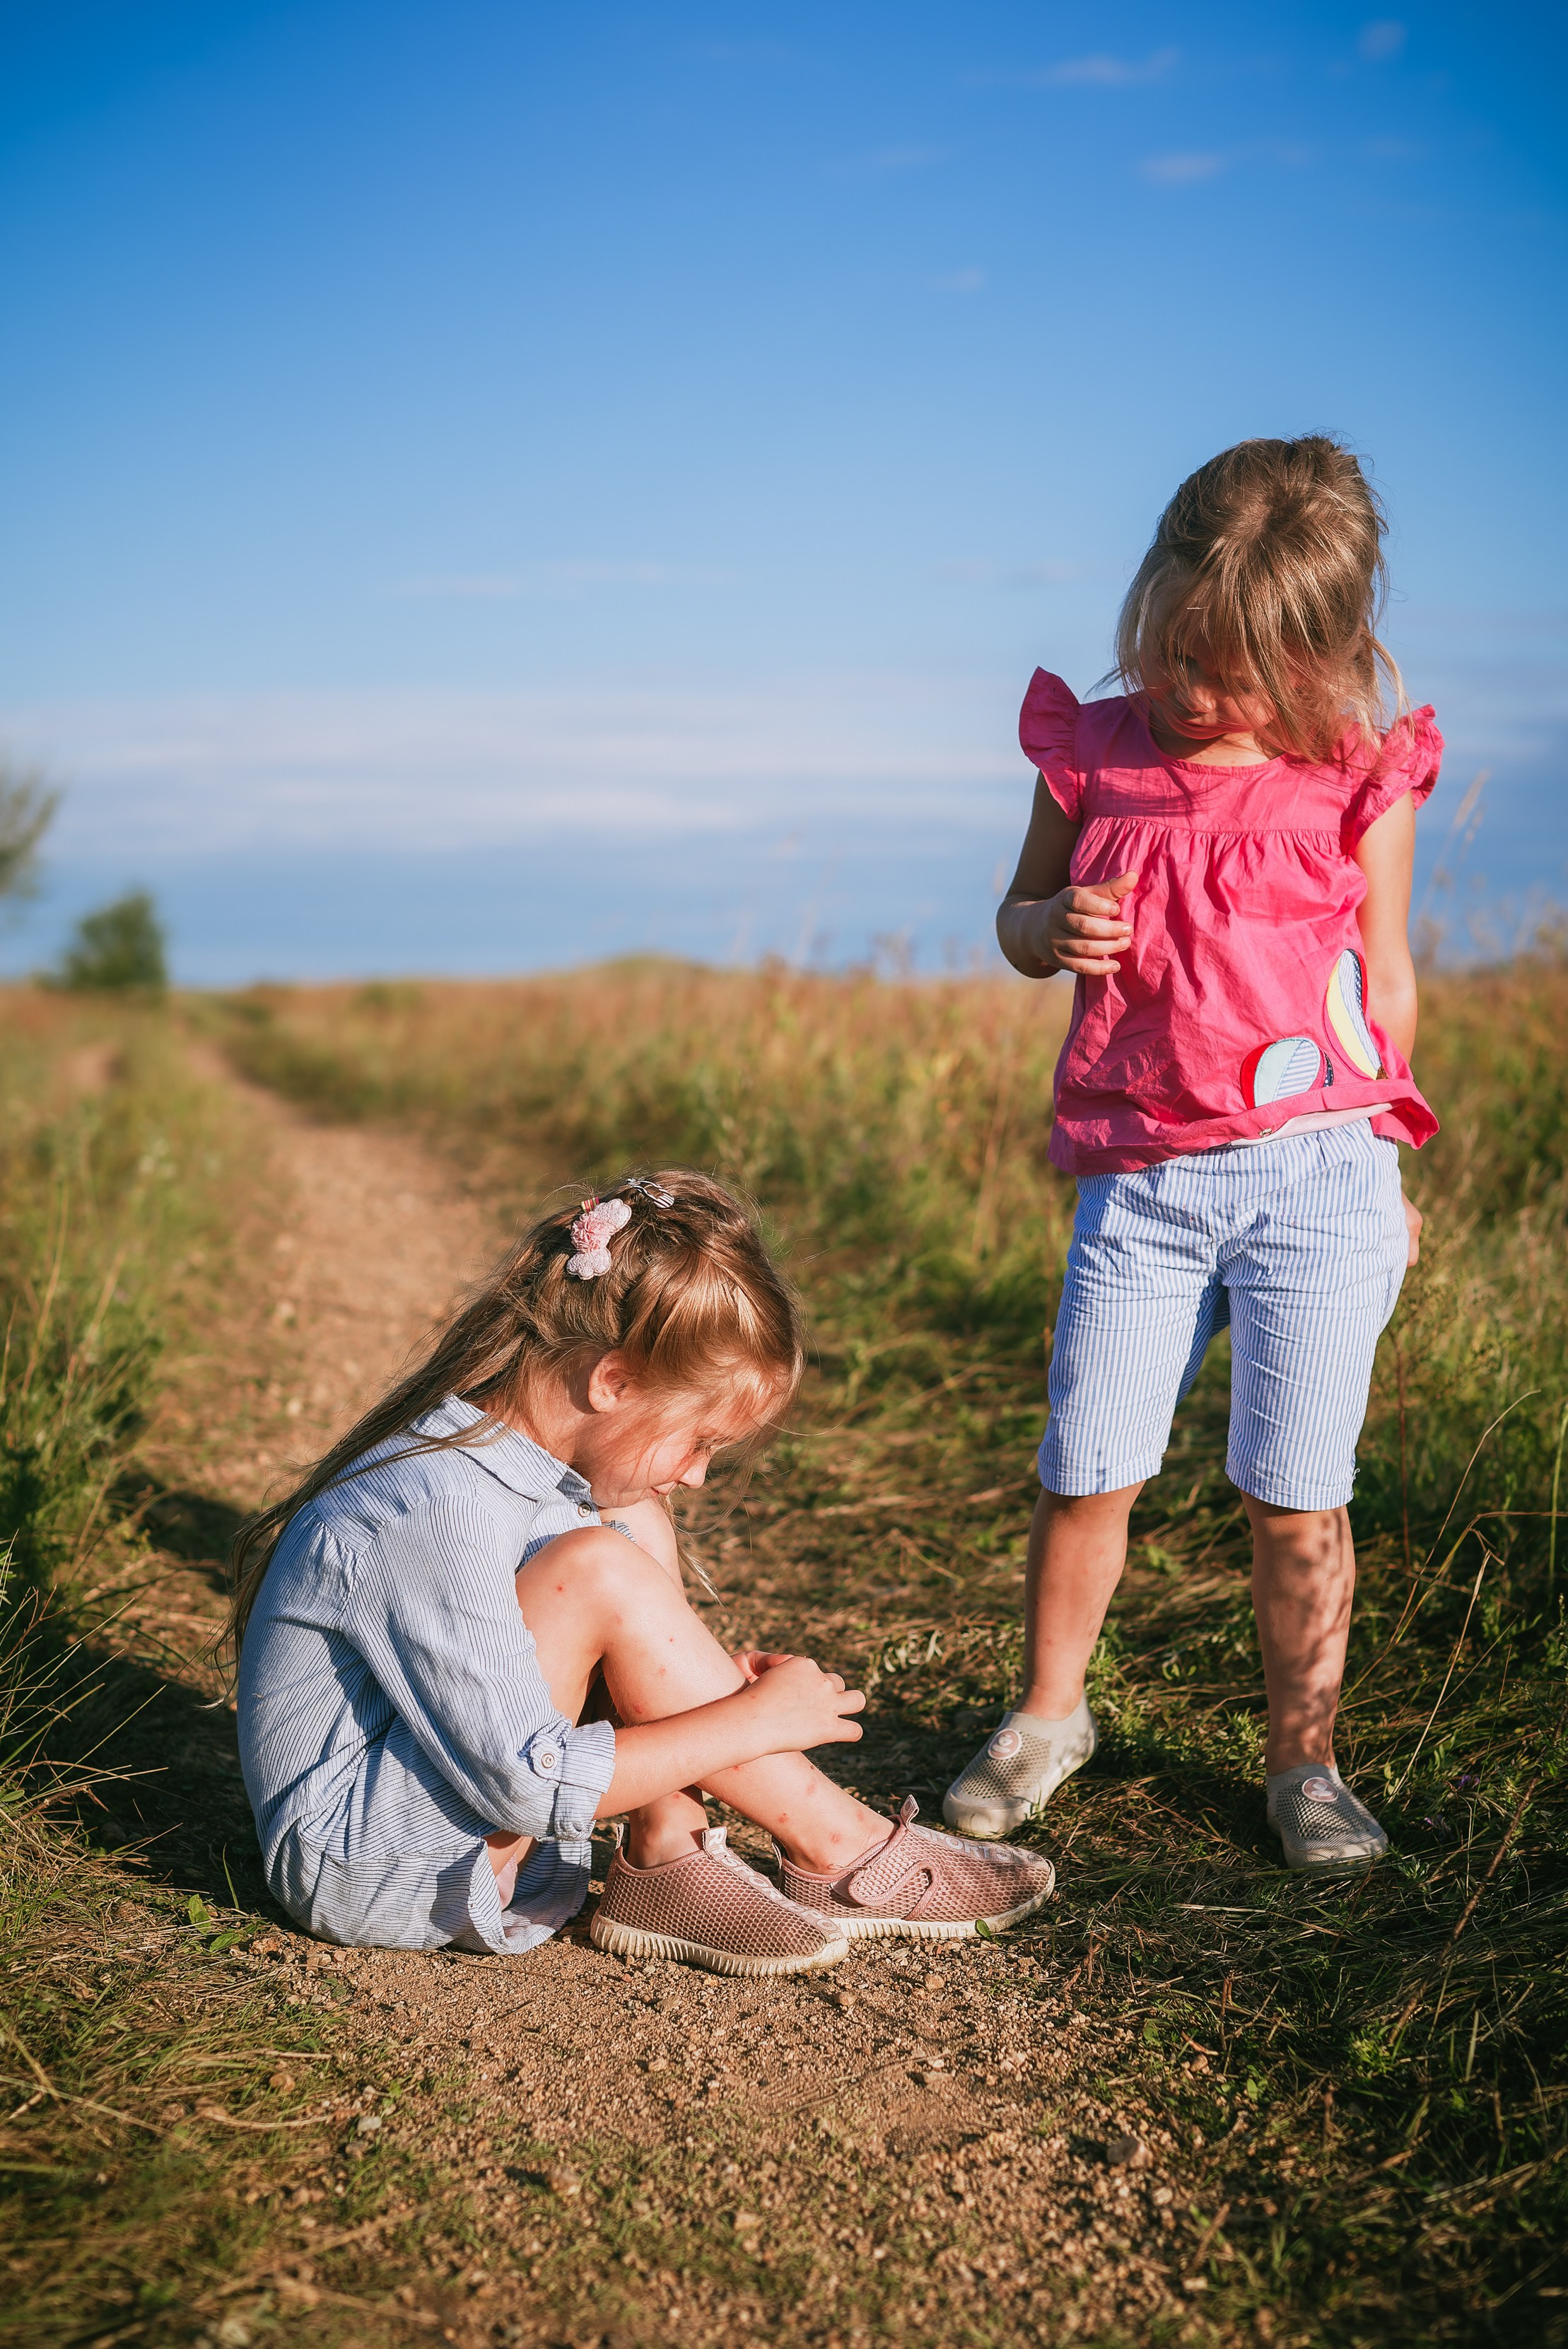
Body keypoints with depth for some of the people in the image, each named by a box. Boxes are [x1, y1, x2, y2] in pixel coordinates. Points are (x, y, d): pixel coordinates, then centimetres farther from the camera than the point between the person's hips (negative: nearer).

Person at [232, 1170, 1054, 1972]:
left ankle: (667, 1861, -7)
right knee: (600, 1569, -27)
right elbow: (526, 1785, -28)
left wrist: (707, 1682, -4)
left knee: (637, 1526, -1)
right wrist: (755, 1719, -20)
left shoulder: (522, 1461, 0)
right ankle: (841, 1855, -12)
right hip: (358, 1868, -9)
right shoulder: (435, 1513, -29)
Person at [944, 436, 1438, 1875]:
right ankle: (1049, 1713, 30)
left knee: (1295, 1493, 3)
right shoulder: (1094, 753, 4)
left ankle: (1304, 1759, 23)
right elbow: (1019, 918, 16)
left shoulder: (1358, 780, 0)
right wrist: (1053, 929, -8)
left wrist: (1386, 1173, 12)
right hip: (1137, 1180, 2)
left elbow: (1387, 977, 9)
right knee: (1084, 1470, 5)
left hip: (1315, 1175, -2)